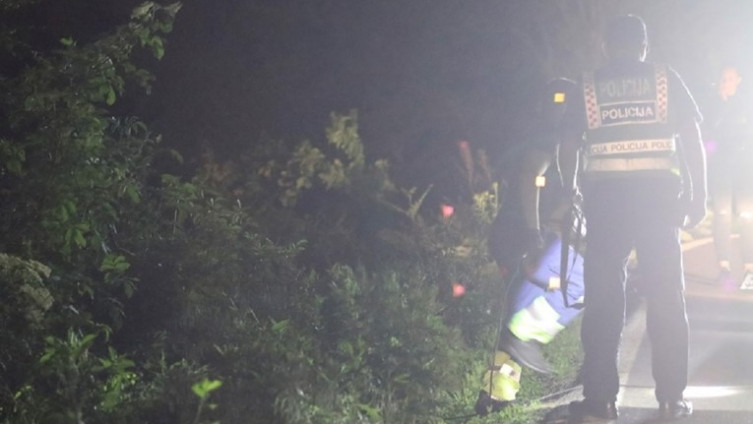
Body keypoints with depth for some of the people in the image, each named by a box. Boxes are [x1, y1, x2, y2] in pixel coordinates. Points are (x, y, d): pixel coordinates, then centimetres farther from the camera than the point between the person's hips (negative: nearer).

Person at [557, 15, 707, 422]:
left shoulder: (586, 86, 11)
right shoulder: (666, 79, 11)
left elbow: (568, 147, 9)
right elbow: (692, 138, 5)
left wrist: (571, 195, 20)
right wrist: (698, 194, 7)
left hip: (605, 194, 0)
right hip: (657, 191, 0)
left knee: (603, 298, 3)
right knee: (666, 296, 6)